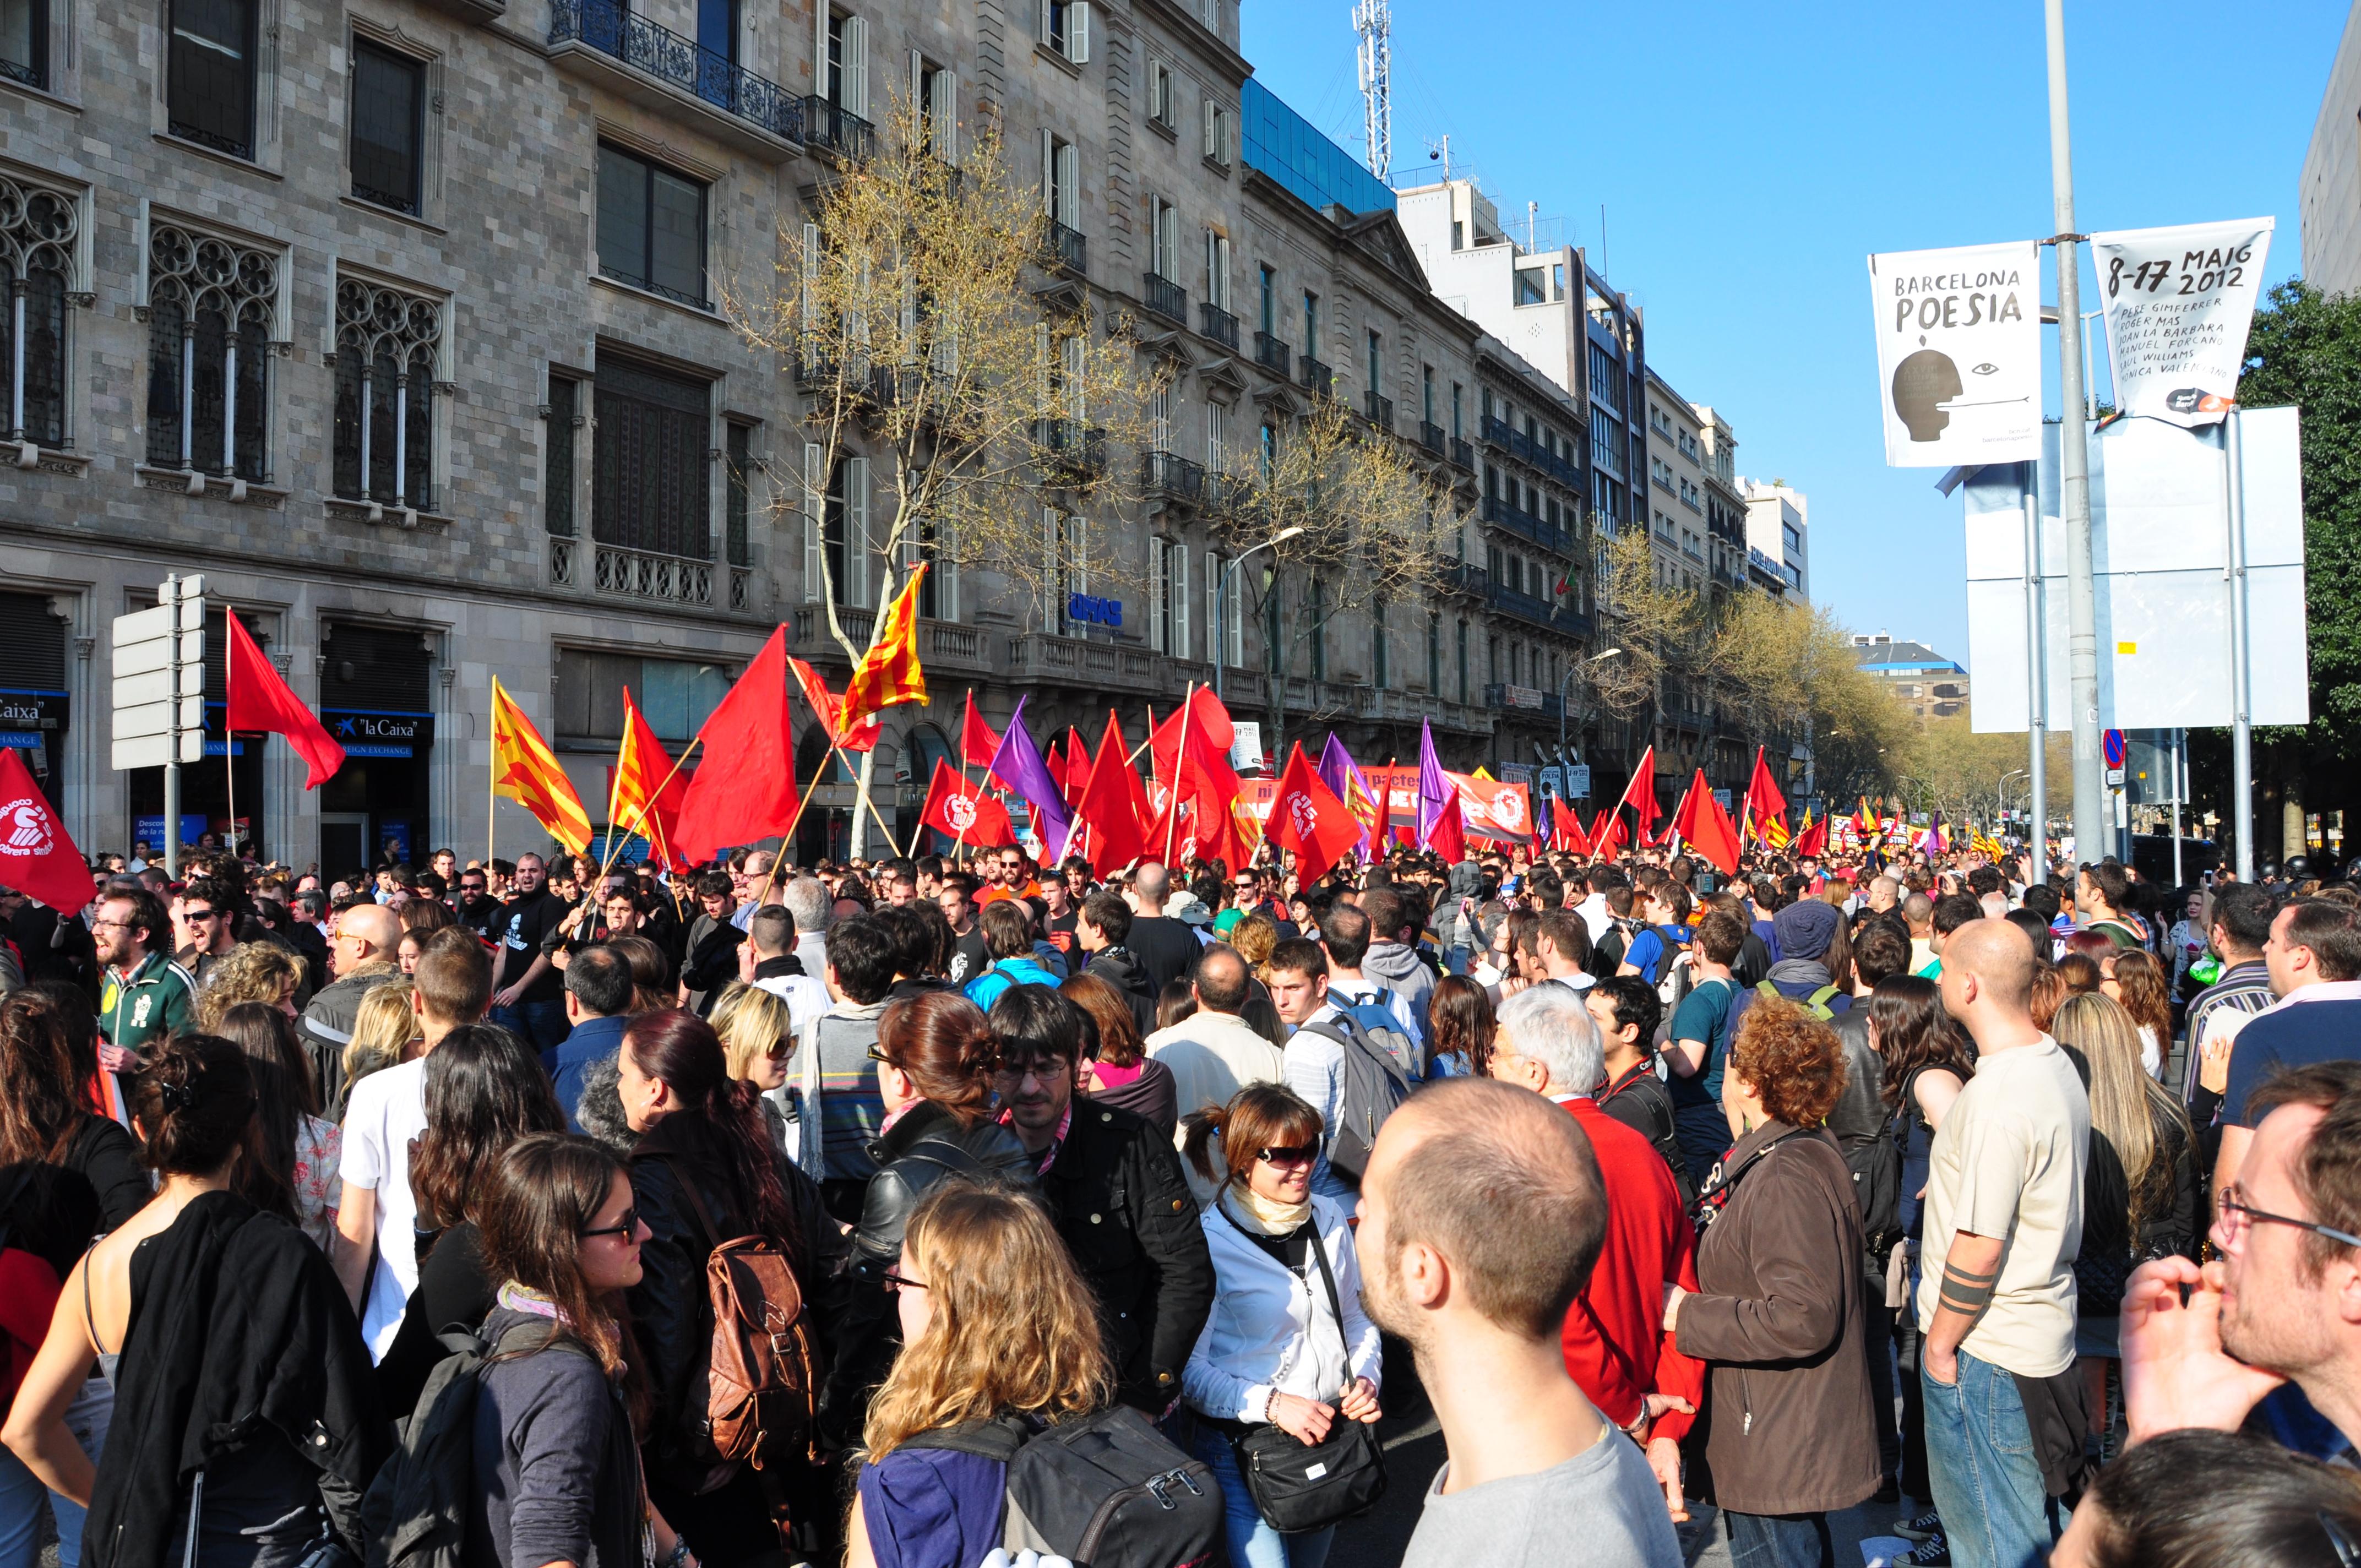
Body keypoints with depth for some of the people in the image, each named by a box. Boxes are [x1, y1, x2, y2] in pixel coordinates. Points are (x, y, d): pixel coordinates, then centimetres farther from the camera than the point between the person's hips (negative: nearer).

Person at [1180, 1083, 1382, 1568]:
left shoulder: (1330, 1219, 0)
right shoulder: (1208, 1241, -17)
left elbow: (1357, 1318, 13)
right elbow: (1189, 1368, -15)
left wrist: (1365, 1377, -5)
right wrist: (1270, 1404, -23)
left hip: (1331, 1429, 6)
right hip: (1243, 1443, -5)